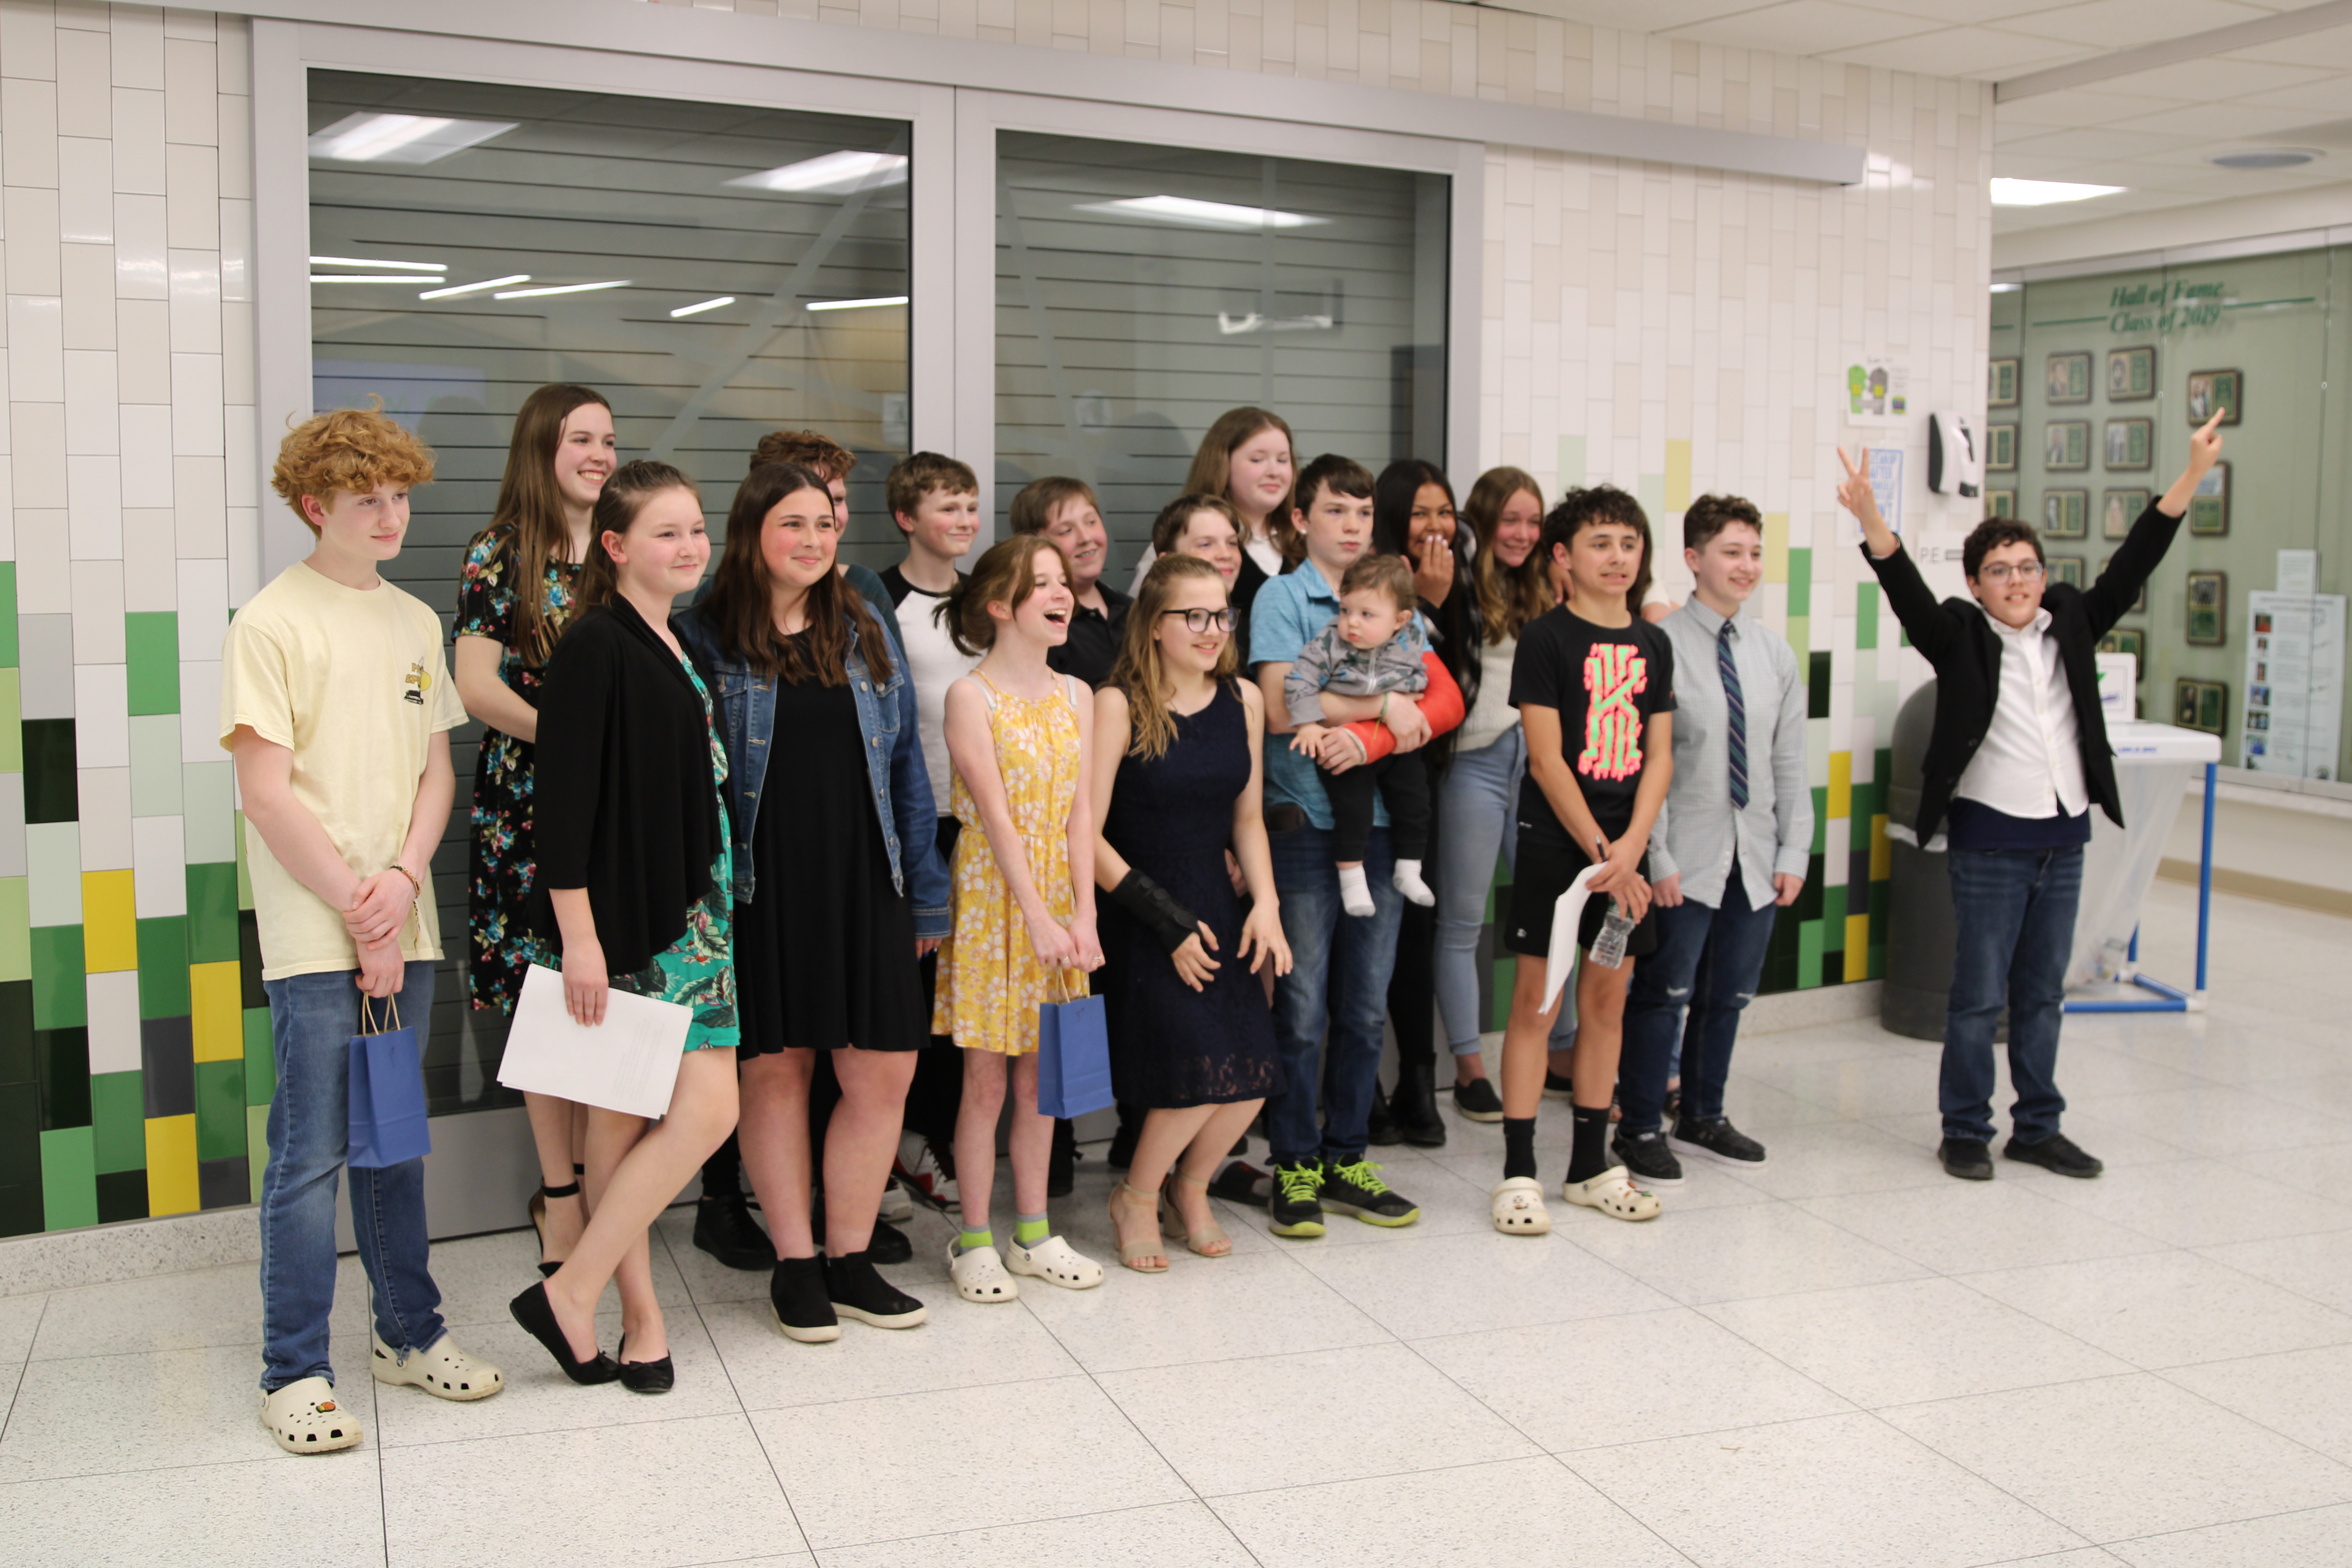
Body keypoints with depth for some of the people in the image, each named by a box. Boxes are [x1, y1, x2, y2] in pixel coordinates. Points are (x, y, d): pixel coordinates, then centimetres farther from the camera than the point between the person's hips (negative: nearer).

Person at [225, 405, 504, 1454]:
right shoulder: (271, 624, -6)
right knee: (311, 1156, -1)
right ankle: (295, 1373, 10)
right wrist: (361, 915, -10)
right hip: (314, 937, -5)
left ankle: (409, 1333, 27)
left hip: (405, 927, 5)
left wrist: (404, 877, -6)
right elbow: (267, 795, -10)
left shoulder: (416, 623, 12)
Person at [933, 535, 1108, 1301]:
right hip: (992, 895, -5)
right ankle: (975, 1242, 12)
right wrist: (1038, 919, -19)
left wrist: (1083, 917, -7)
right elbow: (996, 817, -15)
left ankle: (1033, 1232, 22)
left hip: (1058, 896, 5)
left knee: (1040, 1074, 11)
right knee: (986, 1078, 1)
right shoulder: (970, 696, -9)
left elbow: (1079, 813, 2)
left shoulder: (1075, 695, 7)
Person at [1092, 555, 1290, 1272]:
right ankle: (1137, 1198, 12)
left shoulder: (1243, 701, 7)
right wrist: (1169, 924, -11)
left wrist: (1266, 903, 1)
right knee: (1201, 1071, -18)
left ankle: (1189, 1192, 24)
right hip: (1138, 917, -5)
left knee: (1250, 1075, -8)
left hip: (1216, 909, 5)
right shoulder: (1117, 705, -10)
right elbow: (1089, 837, -10)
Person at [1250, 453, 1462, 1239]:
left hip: (1379, 821, 5)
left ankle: (1347, 1159, 20)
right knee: (1301, 1010, 0)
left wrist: (1370, 741, -14)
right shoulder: (1282, 597, -1)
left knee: (1365, 1008, 10)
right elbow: (1281, 706, -15)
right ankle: (1295, 1166, 11)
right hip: (1306, 823, -4)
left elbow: (1447, 701, 2)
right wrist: (1385, 703, -9)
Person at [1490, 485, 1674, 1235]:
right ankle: (1519, 1173, 4)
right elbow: (1547, 759, -11)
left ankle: (1590, 1166, 21)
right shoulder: (1546, 638, -6)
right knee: (1536, 1002, -3)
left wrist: (1631, 846, -7)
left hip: (1625, 846, 5)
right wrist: (1600, 851, -14)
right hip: (1555, 842, -5)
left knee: (1607, 999, 10)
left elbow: (1659, 756, 7)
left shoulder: (1652, 644, 10)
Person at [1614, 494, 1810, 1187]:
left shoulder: (1774, 652, 7)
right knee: (1664, 993, 1)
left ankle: (1702, 1117, 32)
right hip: (1686, 860, -5)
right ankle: (1639, 1130, 16)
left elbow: (1789, 762, 10)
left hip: (1755, 859, 6)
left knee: (1728, 995, 15)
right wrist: (1657, 859, -15)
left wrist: (1794, 853, 4)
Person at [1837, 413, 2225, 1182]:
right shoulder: (1961, 637, -7)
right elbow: (1907, 592, -22)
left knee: (2043, 995, 14)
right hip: (1989, 841, -5)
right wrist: (1872, 522, -39)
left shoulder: (2071, 624, 6)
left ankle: (2037, 1128, 24)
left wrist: (2193, 475, -4)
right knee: (1978, 996, 1)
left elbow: (2130, 568, 2)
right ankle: (1964, 1132, 13)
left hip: (2064, 838, 5)